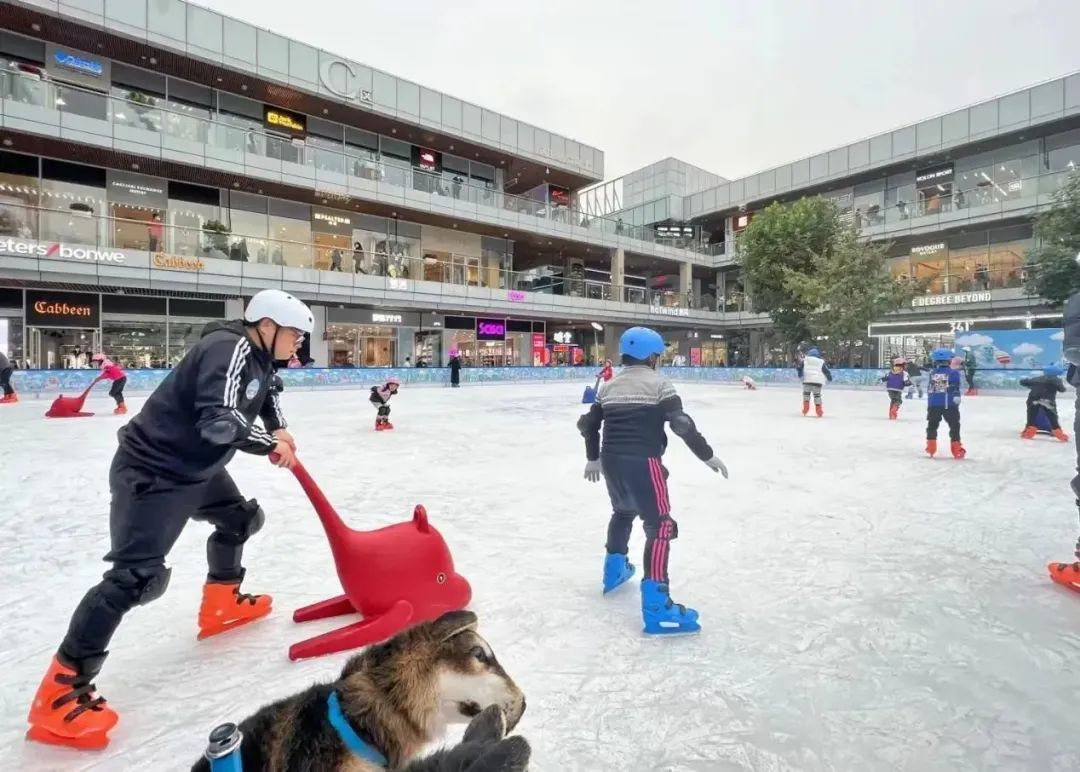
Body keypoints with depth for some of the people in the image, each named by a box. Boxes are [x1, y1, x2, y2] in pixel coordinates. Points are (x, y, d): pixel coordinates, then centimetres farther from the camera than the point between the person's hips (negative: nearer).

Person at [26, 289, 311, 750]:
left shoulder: (256, 355, 5)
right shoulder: (228, 349, -25)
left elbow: (264, 391, 28)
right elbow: (219, 422, -36)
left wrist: (277, 427, 10)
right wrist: (271, 445, -19)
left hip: (195, 466, 10)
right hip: (153, 470, -10)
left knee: (240, 519, 23)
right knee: (137, 575, -14)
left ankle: (221, 605, 41)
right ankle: (59, 692, -2)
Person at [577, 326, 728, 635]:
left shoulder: (609, 386, 13)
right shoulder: (658, 384, -4)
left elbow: (588, 424, 17)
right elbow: (682, 424, -12)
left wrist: (593, 458, 30)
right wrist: (707, 455, -2)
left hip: (611, 462, 7)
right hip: (642, 463, -7)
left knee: (623, 512, 30)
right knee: (661, 526, -4)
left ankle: (615, 570, 47)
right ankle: (656, 607, -10)